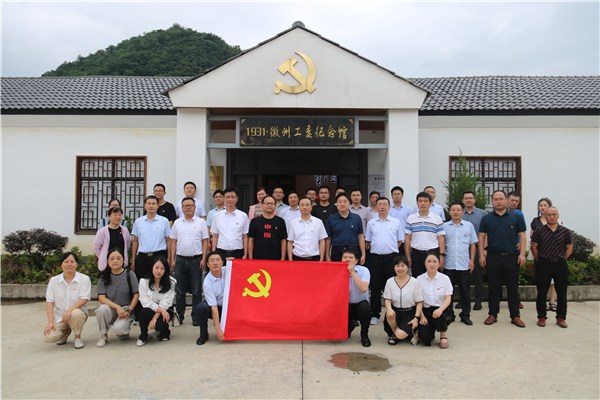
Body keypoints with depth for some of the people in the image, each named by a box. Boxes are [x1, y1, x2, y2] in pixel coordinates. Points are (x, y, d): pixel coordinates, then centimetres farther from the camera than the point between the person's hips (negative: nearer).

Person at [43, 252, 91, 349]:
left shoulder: (84, 279, -6)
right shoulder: (54, 280, 2)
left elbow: (84, 299, -13)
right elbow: (49, 302, 0)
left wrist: (70, 310, -29)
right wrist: (50, 321, -11)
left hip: (78, 313, -2)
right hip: (59, 316, 2)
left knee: (75, 314, -39)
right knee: (48, 338, -22)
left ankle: (78, 337, -7)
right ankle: (65, 331, 14)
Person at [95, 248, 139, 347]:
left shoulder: (130, 275, -3)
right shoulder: (104, 277, 1)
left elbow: (136, 295, -3)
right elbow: (101, 298, -8)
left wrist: (129, 310, -15)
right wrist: (117, 307, -22)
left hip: (126, 310, -2)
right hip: (110, 309, 2)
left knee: (118, 328, -30)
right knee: (102, 308, -32)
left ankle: (124, 332, 10)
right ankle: (103, 335, -6)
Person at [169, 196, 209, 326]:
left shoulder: (201, 222, 1)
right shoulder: (177, 223, 9)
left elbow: (205, 242, 0)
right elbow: (173, 242, 10)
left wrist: (204, 259, -7)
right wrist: (172, 259, 3)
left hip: (196, 259, -2)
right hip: (180, 259, 2)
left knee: (196, 291, 3)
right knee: (180, 290, 8)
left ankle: (196, 317, 11)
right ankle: (179, 316, 18)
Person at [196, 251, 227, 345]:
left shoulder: (227, 270, -14)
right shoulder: (207, 283, -23)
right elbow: (214, 307, -25)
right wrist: (218, 329, -28)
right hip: (214, 308, -3)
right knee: (201, 307, -33)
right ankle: (203, 335, -8)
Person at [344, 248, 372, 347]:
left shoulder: (363, 270, -11)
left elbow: (363, 289, -28)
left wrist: (352, 272, -28)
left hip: (360, 303, -2)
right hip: (346, 305, 2)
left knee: (364, 308, -37)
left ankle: (364, 335, -9)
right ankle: (350, 325, 17)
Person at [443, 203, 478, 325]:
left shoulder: (469, 226, 5)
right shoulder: (444, 226, 4)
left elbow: (472, 244, 7)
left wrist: (472, 260, 1)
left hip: (464, 264, 0)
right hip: (448, 264, 0)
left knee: (465, 290, 4)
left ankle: (465, 315, 15)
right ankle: (449, 314, 17)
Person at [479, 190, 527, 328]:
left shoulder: (515, 217, 5)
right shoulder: (487, 218, 6)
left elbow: (522, 236, 4)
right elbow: (481, 237, 6)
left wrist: (522, 253, -5)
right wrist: (481, 255, -1)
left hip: (511, 257, 0)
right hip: (493, 257, 1)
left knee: (513, 288, 5)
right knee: (493, 288, 7)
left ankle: (515, 316, 14)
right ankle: (492, 314, 15)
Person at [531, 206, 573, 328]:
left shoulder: (565, 232, 2)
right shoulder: (539, 231, 0)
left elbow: (569, 249, 10)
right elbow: (534, 247, 5)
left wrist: (562, 260, 6)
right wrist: (540, 261, 4)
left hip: (560, 265, 1)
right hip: (543, 265, -1)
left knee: (562, 293, 6)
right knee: (542, 292, 3)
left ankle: (561, 318, 17)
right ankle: (541, 317, 13)